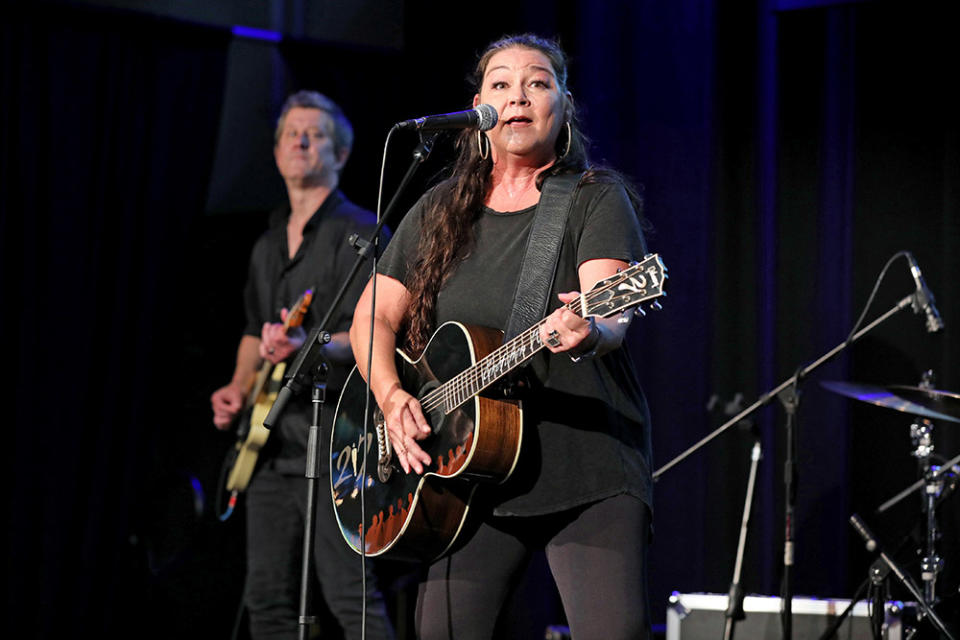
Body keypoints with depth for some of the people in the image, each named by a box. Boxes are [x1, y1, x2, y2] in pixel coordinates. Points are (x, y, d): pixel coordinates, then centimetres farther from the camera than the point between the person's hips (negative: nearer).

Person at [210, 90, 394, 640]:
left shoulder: (360, 232, -4)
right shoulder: (268, 245, 20)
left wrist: (309, 346, -32)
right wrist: (240, 388, 11)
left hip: (333, 439, -8)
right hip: (270, 442, 8)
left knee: (350, 596, -15)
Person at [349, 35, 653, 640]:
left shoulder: (597, 199, -1)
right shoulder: (438, 211, 13)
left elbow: (613, 314, -17)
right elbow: (374, 317, 14)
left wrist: (589, 332, -41)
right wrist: (391, 398, -5)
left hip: (589, 470, -4)